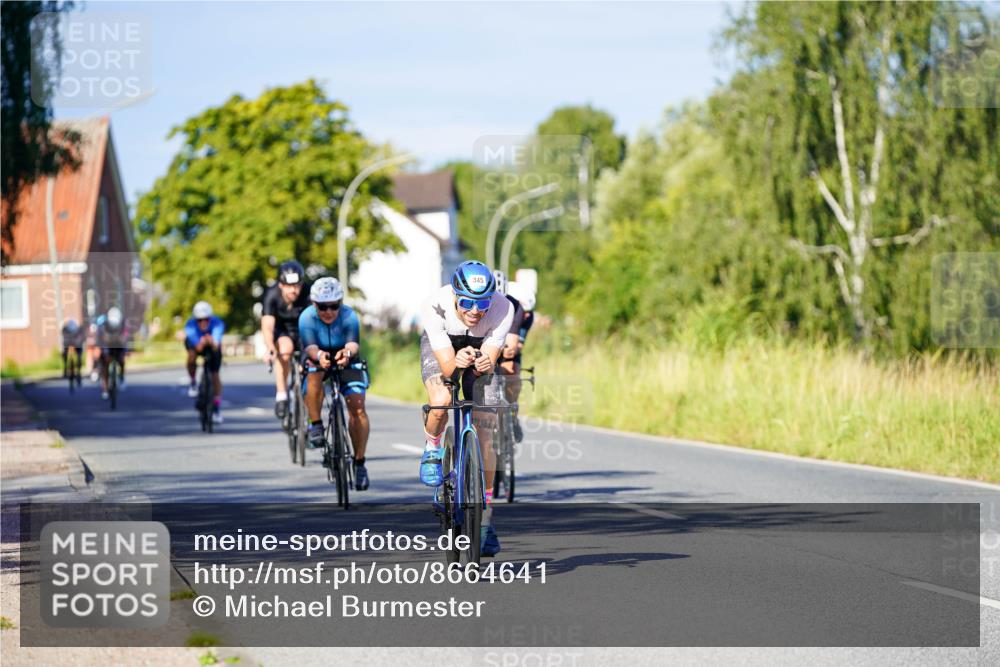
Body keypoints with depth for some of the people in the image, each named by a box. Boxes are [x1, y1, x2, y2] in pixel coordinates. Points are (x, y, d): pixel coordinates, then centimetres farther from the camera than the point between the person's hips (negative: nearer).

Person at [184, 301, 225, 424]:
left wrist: (212, 342, -73)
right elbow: (198, 348, -47)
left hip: (212, 345, 0)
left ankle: (216, 408, 6)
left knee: (215, 375, -7)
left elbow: (215, 347, -51)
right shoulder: (190, 325, -38)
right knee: (192, 355, -32)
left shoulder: (217, 324, -38)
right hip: (196, 343, 0)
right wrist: (202, 344, -69)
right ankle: (193, 383, -5)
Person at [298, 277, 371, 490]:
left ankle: (359, 462, -6)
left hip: (345, 361, 0)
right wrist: (318, 356, -60)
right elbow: (310, 347, -37)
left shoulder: (349, 316, -24)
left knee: (357, 407, -16)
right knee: (314, 374, -37)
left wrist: (347, 352, -63)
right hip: (317, 359, 0)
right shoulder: (307, 318, -24)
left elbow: (353, 343, -38)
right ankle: (315, 425, -20)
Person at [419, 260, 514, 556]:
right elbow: (446, 365, -37)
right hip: (442, 346, -1)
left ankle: (485, 518, 2)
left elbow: (489, 359, -33)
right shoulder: (436, 306, -37)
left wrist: (485, 364, -56)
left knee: (484, 436, -8)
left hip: (480, 349, 1)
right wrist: (456, 361, -60)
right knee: (441, 402, -33)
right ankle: (432, 448, 2)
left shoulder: (503, 309, -35)